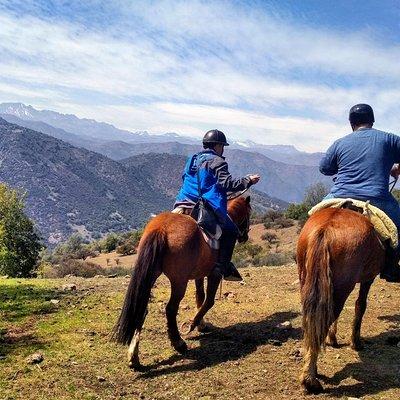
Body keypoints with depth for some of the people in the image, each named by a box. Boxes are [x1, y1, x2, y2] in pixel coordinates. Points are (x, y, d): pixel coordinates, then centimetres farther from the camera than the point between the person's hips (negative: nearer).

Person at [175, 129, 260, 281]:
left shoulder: (192, 159, 19)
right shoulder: (217, 162, -6)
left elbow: (185, 178, 27)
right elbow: (228, 183, -14)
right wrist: (248, 180, -5)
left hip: (184, 203, 8)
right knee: (231, 231, 6)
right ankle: (222, 266, 1)